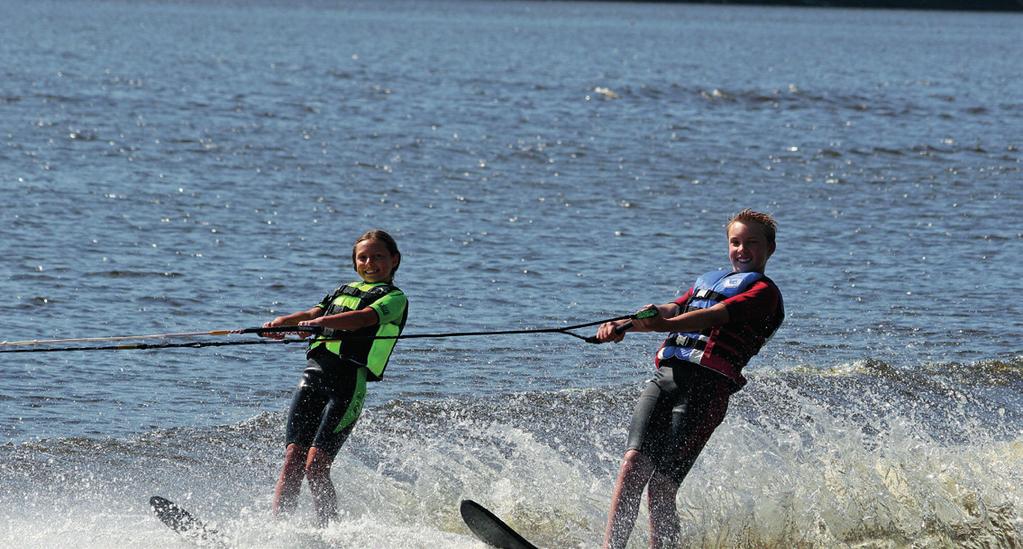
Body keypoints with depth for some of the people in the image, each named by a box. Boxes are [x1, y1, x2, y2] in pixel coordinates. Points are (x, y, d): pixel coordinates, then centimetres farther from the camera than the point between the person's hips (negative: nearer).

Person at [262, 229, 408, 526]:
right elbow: (311, 314, 14)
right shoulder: (344, 290, 29)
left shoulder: (394, 298, 7)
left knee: (315, 466, -15)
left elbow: (363, 318, -13)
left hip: (348, 382, -5)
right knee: (292, 461, -6)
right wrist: (282, 322, -8)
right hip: (314, 373, 5)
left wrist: (320, 322, -30)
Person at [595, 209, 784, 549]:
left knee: (661, 489, -14)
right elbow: (673, 309, 16)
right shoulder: (706, 281, 31)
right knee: (634, 462, -16)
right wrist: (622, 326, -5)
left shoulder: (763, 291, 8)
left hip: (706, 385, -5)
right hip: (666, 375, 5)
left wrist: (666, 325, -27)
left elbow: (719, 315, -10)